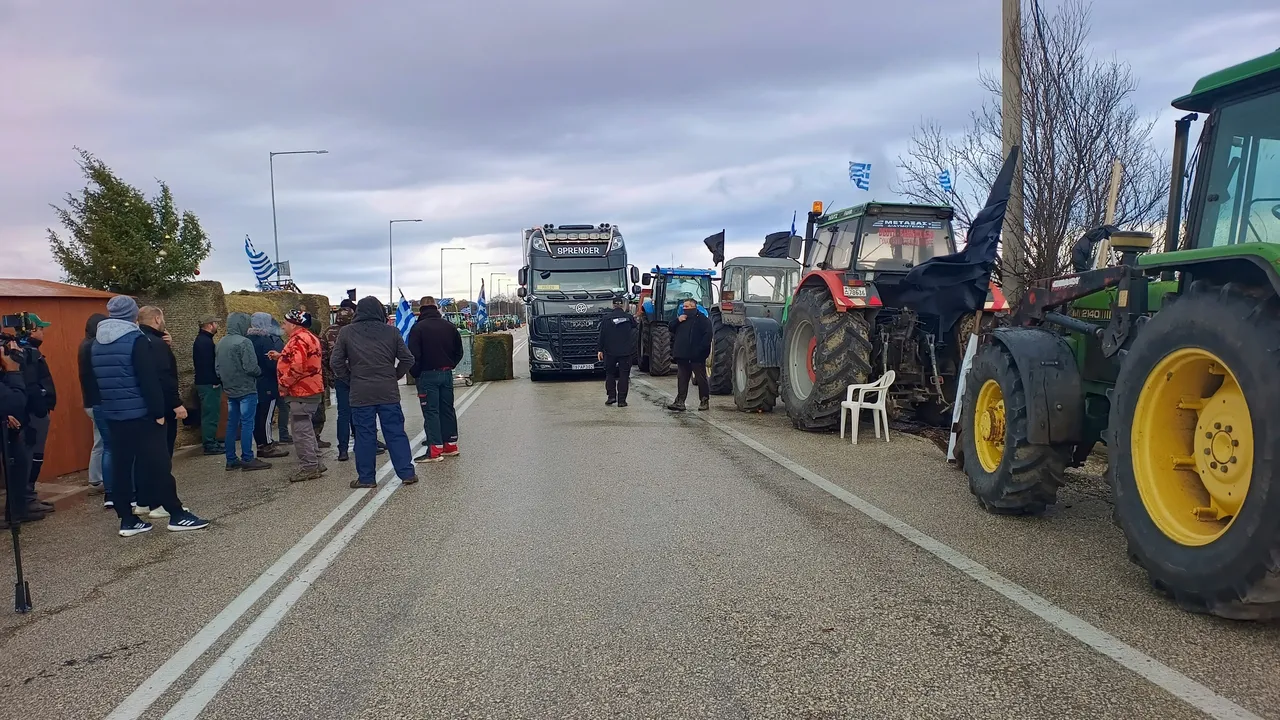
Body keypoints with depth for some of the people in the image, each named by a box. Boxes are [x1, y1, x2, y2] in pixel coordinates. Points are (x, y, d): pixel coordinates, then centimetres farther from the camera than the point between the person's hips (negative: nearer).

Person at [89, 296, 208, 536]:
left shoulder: (96, 344, 11)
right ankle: (176, 514, 2)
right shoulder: (136, 340, -12)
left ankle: (127, 519, 11)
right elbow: (149, 380, -16)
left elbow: (95, 382, 18)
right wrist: (159, 411, -13)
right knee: (158, 462, -2)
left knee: (121, 465, 8)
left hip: (113, 414, 7)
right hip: (141, 414, -7)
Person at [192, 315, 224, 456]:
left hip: (205, 382, 11)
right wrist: (216, 381, -20)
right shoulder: (206, 342, -16)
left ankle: (211, 442, 22)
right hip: (209, 383, -11)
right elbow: (210, 365, -23)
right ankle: (210, 445, -4)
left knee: (210, 413, 16)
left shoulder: (201, 340, 17)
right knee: (210, 414, -7)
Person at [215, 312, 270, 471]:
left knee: (232, 424, 11)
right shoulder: (244, 342, -16)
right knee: (247, 423, -4)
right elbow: (251, 367, -21)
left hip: (230, 390, 8)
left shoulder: (221, 343, 8)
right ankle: (247, 459, -2)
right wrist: (259, 371, -1)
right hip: (246, 389, -8)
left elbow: (217, 367, 13)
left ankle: (231, 460, 15)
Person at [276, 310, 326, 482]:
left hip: (301, 392, -11)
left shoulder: (298, 340, -17)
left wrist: (284, 383, -17)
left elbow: (297, 366, -27)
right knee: (305, 429, 17)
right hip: (312, 389, 11)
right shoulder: (309, 337, 16)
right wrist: (281, 356, 17)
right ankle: (314, 463, 22)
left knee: (301, 430, -5)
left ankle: (309, 467, -1)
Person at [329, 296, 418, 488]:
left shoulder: (346, 332, 1)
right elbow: (407, 359, 1)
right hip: (389, 392, 1)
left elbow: (336, 362, 1)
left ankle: (366, 478, 11)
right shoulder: (391, 331, 1)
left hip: (360, 393, 0)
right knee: (396, 433, 6)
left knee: (364, 435, 6)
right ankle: (407, 473, 7)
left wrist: (350, 380, 11)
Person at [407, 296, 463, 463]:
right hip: (447, 374, 5)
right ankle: (450, 445, 18)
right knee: (447, 409, 13)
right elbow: (459, 351, 11)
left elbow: (414, 355, -12)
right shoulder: (449, 326, 6)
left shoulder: (418, 327, -10)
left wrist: (415, 374, 0)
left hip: (427, 375, -5)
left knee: (431, 412, -3)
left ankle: (435, 450, -5)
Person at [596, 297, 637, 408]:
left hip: (610, 352, 0)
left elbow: (602, 335, -4)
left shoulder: (606, 318, -3)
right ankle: (621, 400, -1)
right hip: (626, 352, 0)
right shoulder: (629, 317, 0)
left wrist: (600, 350, 0)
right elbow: (634, 326, 21)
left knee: (610, 374, 14)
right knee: (624, 375, 3)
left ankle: (611, 396, 3)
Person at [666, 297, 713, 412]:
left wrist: (700, 349, -21)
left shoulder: (702, 319, -6)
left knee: (701, 379, 1)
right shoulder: (681, 318, 17)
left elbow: (707, 335, -13)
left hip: (697, 356, -7)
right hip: (682, 355, 7)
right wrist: (677, 320, -5)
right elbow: (671, 329, 13)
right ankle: (680, 401, 9)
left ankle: (704, 401, 9)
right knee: (682, 379, 7)